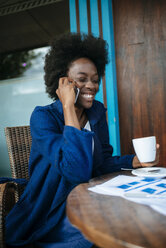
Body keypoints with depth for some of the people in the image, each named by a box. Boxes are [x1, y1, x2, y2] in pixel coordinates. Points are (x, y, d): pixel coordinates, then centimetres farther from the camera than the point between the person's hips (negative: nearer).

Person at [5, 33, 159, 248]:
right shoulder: (42, 117, -18)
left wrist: (135, 161, -12)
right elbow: (78, 171, -32)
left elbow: (101, 162, 5)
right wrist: (68, 106, -29)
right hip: (53, 218, -5)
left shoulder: (97, 112, 1)